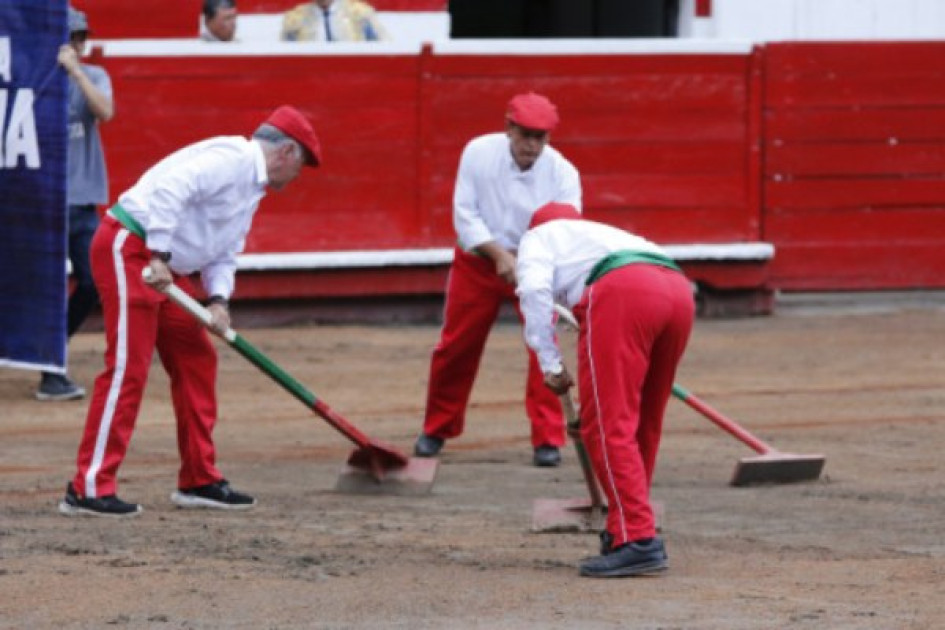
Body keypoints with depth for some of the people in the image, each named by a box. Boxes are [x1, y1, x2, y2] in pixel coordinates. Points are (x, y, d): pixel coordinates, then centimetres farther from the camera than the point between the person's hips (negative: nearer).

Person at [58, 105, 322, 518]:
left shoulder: (252, 189, 20)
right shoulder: (233, 157, -13)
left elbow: (223, 255, 20)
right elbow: (169, 190, -26)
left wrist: (218, 299, 1)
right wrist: (159, 258, -28)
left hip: (164, 267, 11)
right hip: (129, 248, -11)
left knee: (196, 360, 13)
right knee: (127, 368, -14)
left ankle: (199, 481, 21)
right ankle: (88, 489, -15)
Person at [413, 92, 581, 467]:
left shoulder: (562, 173, -19)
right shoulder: (479, 153, -16)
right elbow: (465, 214, -14)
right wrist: (499, 255, -27)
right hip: (479, 261, 1)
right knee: (456, 346, 7)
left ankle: (548, 438, -6)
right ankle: (437, 429, 27)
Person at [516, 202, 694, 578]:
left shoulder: (540, 237, 26)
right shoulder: (602, 233, 43)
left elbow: (534, 289, 2)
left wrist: (550, 364, 6)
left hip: (622, 293, -7)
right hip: (679, 290, 7)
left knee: (608, 424, -6)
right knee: (643, 423, 18)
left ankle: (638, 541, -15)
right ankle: (627, 529, 26)